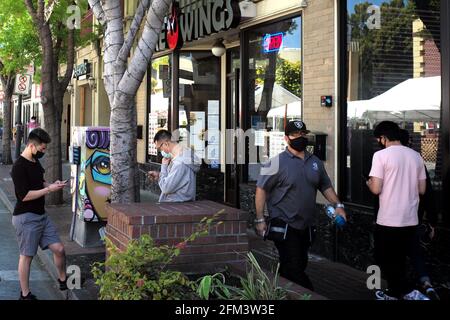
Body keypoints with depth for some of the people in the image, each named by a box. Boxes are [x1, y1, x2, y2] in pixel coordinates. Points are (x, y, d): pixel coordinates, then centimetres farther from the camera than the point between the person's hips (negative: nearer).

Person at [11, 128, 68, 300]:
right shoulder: (19, 166, -17)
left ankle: (63, 281, 28)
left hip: (41, 214, 8)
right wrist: (49, 189, -18)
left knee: (59, 248, 7)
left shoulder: (35, 162, 11)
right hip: (26, 217, -8)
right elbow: (24, 195, -22)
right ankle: (25, 294, 16)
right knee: (26, 255, 3)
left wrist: (52, 184, 5)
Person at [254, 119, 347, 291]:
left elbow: (325, 186, 19)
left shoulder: (315, 162, 10)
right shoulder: (277, 162, -8)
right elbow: (261, 189, -8)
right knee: (293, 269, -10)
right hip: (284, 227, -6)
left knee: (300, 266, 12)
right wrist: (260, 219, -11)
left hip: (306, 226, 6)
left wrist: (338, 205, 5)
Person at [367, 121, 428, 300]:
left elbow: (376, 189, -15)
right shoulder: (416, 156, 5)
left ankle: (409, 293, -4)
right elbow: (422, 189, 9)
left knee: (384, 260, 8)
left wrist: (369, 183, 6)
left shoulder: (381, 155, -11)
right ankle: (393, 294, 30)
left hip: (388, 221, -6)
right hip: (410, 220, 6)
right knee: (398, 260, 19)